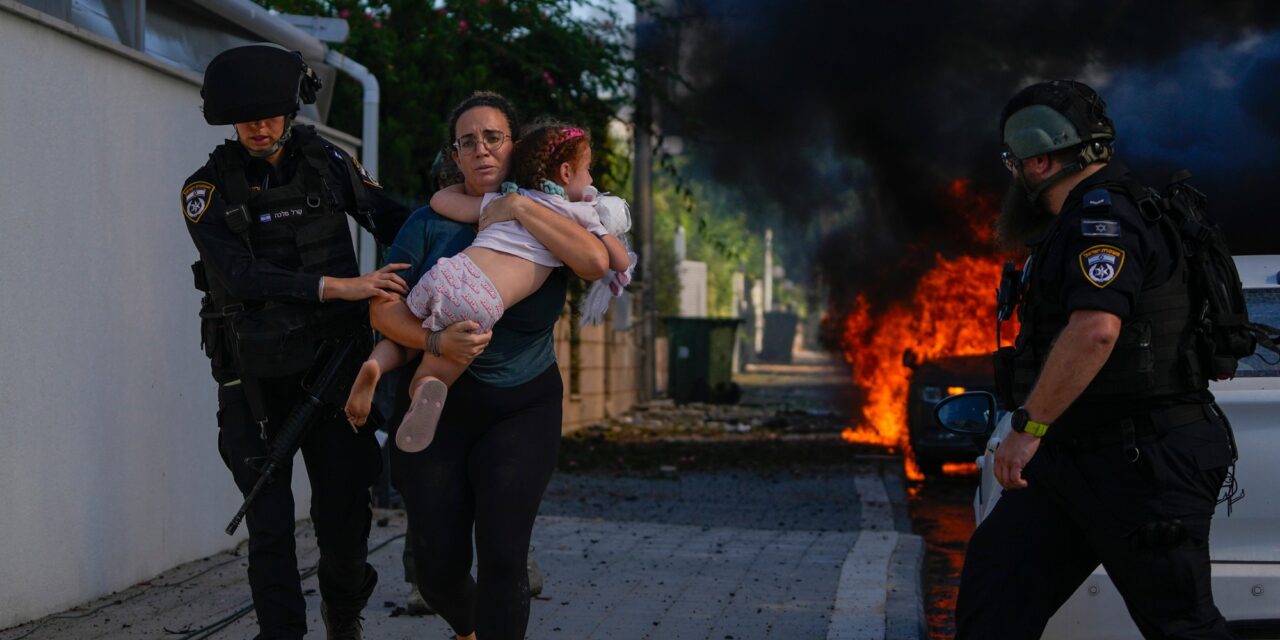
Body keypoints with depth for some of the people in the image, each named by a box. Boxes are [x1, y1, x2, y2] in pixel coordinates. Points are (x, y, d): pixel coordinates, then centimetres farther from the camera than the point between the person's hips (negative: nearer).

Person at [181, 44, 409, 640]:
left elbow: (393, 220, 8)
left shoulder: (326, 162, 0)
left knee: (344, 508, 6)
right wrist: (336, 286, -30)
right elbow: (240, 277, -20)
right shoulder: (209, 189, -7)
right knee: (270, 521, -3)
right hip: (257, 377, -2)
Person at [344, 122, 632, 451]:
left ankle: (375, 365, -6)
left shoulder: (502, 201, 23)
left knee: (403, 343, 30)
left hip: (446, 273, 3)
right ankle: (428, 391, -26)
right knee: (426, 380, 13)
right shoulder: (581, 214, 14)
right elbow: (621, 263, 19)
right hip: (481, 305, -3)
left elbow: (440, 199, 28)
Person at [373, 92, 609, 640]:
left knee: (502, 557, -14)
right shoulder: (431, 223, 0)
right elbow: (384, 309, -6)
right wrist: (437, 341, -25)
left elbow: (596, 261, -22)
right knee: (438, 566, 3)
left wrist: (519, 208, -18)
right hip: (437, 408, 1)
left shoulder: (546, 220, 0)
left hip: (522, 409, -1)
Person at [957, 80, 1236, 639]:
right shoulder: (1080, 221, 18)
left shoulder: (1102, 214, -16)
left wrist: (1027, 427, -27)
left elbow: (1096, 328, -30)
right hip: (1076, 458, 10)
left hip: (1142, 463, -10)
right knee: (994, 580, 4)